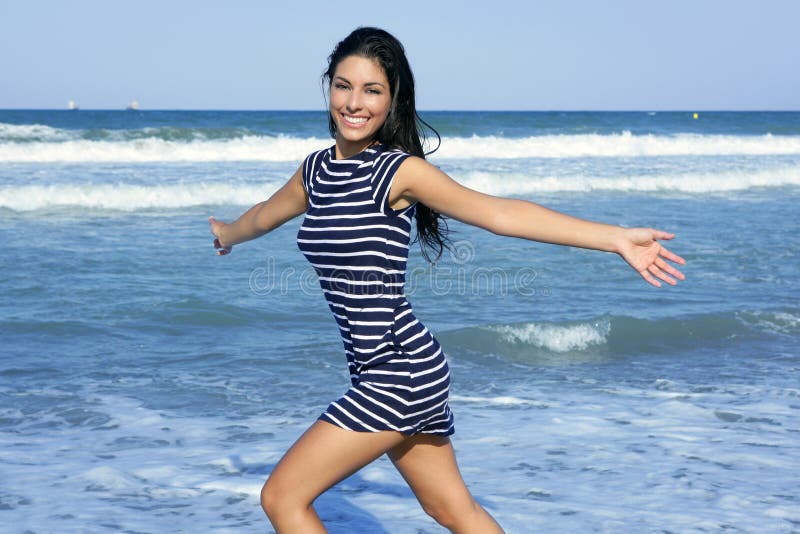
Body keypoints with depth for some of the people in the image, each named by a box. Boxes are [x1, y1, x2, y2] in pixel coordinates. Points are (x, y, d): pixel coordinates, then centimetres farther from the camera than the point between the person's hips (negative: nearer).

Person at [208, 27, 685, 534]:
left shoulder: (401, 171, -11)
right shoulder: (316, 170, 10)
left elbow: (499, 213, -17)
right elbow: (266, 214, 31)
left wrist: (617, 238, -23)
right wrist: (228, 234, 52)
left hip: (401, 372, -7)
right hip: (379, 373, 7)